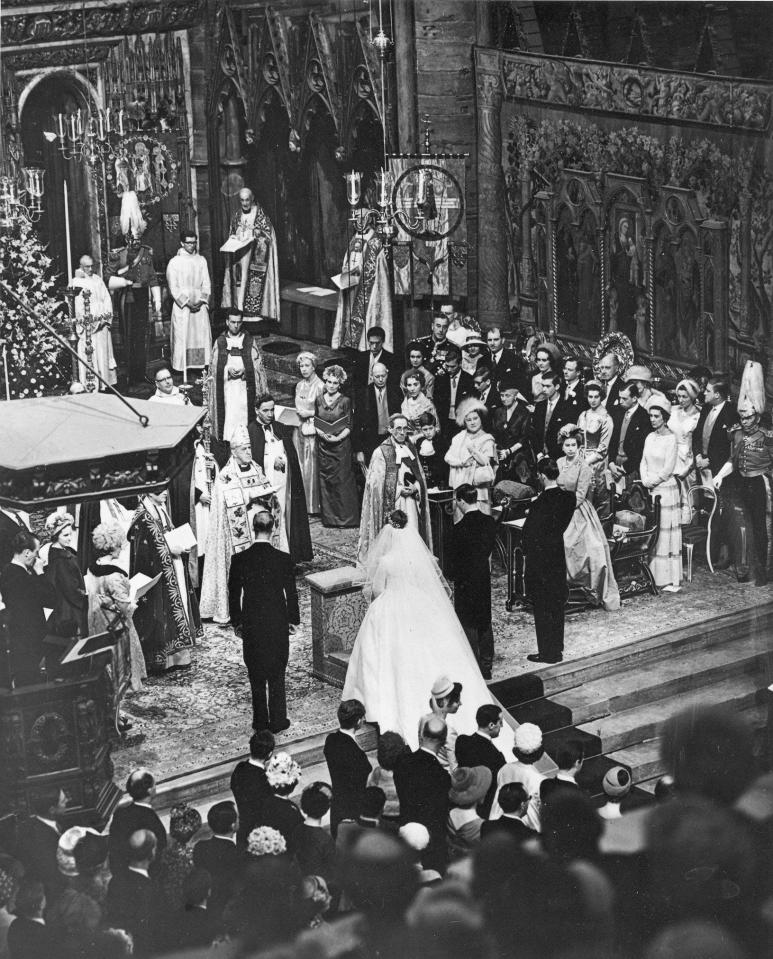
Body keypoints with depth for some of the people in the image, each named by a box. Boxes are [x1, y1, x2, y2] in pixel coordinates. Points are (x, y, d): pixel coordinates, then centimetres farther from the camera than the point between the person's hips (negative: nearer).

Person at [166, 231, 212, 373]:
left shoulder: (201, 261, 9)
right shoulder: (174, 262, -1)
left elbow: (206, 285, 8)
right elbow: (173, 288, -4)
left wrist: (201, 300, -7)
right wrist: (187, 302, -13)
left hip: (200, 306, 3)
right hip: (182, 306, -3)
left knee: (202, 336, -1)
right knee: (182, 338, -4)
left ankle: (202, 365, 3)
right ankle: (182, 370, -1)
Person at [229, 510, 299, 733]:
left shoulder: (240, 560, -11)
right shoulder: (283, 559, -13)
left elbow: (234, 594, -2)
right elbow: (291, 593, -4)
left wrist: (237, 622, 11)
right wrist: (293, 619, 11)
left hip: (251, 625, 0)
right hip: (278, 623, 0)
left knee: (256, 676, 13)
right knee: (277, 675, 12)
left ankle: (261, 722, 19)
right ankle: (277, 721, 16)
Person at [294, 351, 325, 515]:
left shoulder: (320, 386, -8)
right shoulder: (299, 385, 12)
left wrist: (309, 413, -13)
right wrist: (297, 413, 5)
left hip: (312, 429, -6)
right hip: (299, 428, 6)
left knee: (311, 466, -4)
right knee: (299, 464, 5)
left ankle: (313, 506, 2)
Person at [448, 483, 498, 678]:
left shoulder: (460, 528, -21)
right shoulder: (490, 522, -4)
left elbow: (453, 558, -13)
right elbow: (490, 549, 5)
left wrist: (452, 575, 3)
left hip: (465, 581, -6)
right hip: (484, 575, 6)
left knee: (468, 625, 4)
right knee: (485, 621, 16)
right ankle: (486, 667, 23)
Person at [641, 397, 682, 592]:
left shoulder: (671, 439, -8)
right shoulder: (650, 437, 11)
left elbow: (668, 470, -12)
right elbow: (643, 463, 11)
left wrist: (651, 480, -7)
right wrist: (645, 480, -5)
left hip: (666, 489, -6)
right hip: (650, 491, 6)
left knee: (666, 534, -5)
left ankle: (671, 579, -2)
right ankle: (653, 575, 9)